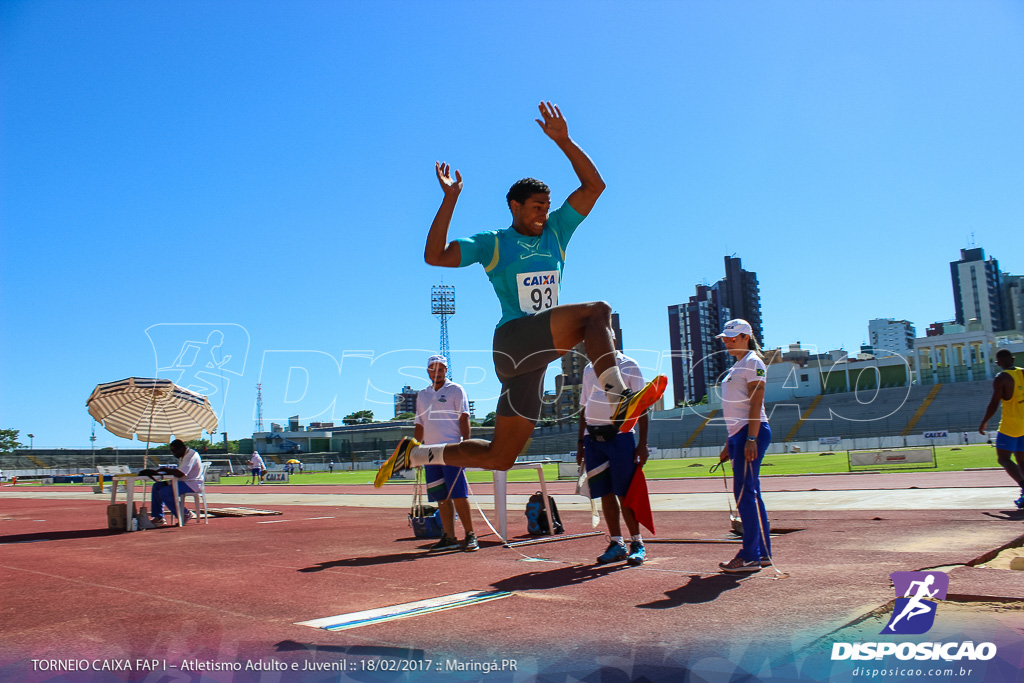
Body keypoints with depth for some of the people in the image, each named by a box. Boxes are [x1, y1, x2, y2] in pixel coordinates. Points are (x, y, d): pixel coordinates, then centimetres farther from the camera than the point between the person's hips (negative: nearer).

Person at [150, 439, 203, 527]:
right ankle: (158, 518, 5)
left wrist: (165, 469, -16)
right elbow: (178, 471, 18)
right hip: (183, 482, 11)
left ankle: (185, 514, -9)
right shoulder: (183, 456, 17)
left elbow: (180, 473, -28)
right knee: (157, 486, 7)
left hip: (191, 484, -11)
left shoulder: (191, 455, -18)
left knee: (163, 492, -22)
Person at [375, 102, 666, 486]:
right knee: (597, 311, -25)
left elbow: (594, 185, 10)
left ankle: (415, 454, 22)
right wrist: (450, 199, -11)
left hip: (536, 354, 6)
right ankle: (619, 401, -37)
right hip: (513, 341, -6)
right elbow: (435, 256, -7)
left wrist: (563, 140, 1)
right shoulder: (493, 243, 3)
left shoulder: (555, 232, 15)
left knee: (498, 457, 7)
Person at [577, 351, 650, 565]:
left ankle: (637, 543, 10)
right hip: (592, 437, 4)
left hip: (620, 434, -4)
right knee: (605, 493, 5)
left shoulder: (628, 366, 3)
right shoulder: (589, 369, 16)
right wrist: (580, 442, 15)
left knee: (624, 493, -3)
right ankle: (617, 544, 14)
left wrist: (643, 442, -8)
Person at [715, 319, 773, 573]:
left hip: (752, 432, -10)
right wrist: (729, 444, 23)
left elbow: (756, 403, -15)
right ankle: (762, 553, 16)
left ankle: (750, 557, -9)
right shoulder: (736, 367, 22)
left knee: (745, 491, -11)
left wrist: (751, 438, -23)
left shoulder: (752, 362, -5)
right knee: (749, 493, 10)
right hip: (739, 434, 10)